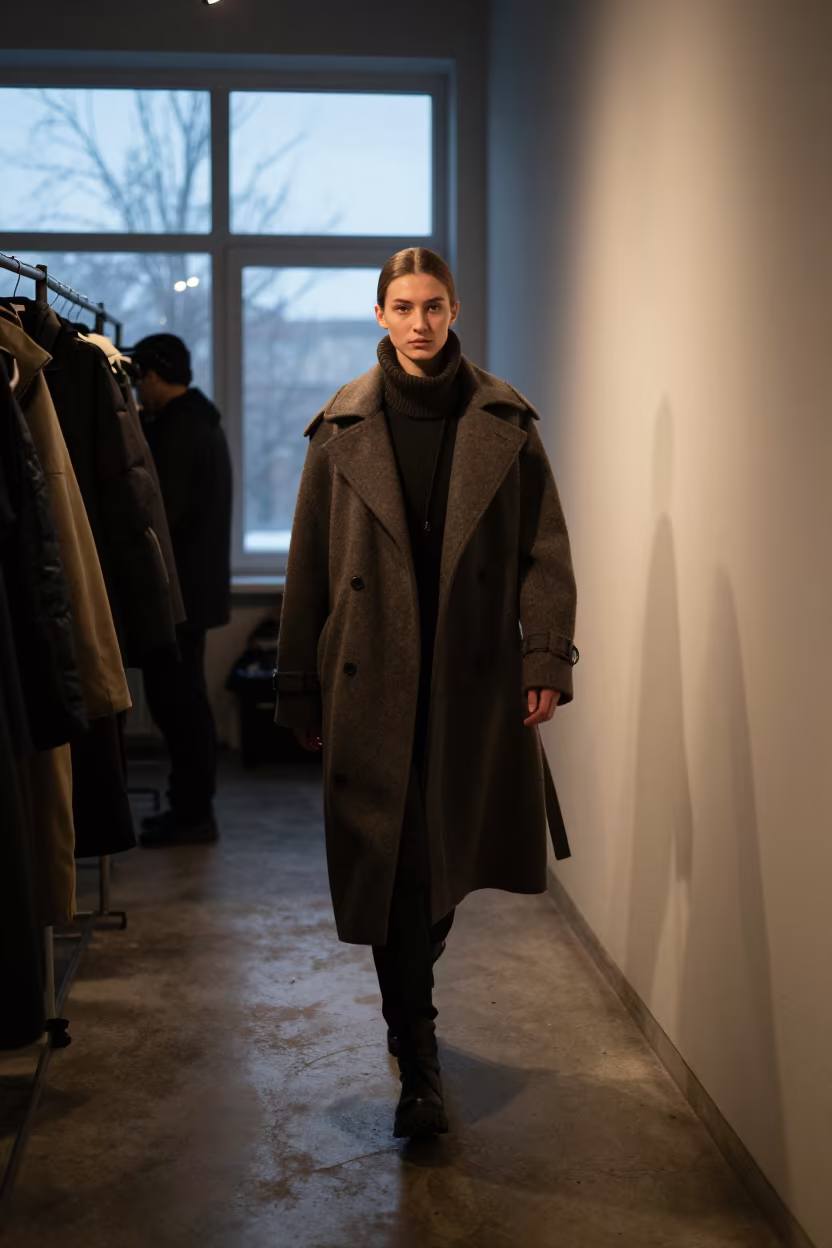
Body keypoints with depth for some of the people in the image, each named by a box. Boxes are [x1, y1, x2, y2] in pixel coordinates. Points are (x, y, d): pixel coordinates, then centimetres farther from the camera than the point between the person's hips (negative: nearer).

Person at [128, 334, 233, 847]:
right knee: (186, 699, 14)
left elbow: (162, 514, -20)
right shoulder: (202, 421, 16)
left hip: (177, 588, -10)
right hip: (197, 584, 10)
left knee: (176, 700, -5)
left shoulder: (176, 431, -16)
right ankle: (194, 806, 21)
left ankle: (192, 814, 0)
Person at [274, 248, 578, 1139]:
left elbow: (543, 546, 3)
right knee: (391, 866, -2)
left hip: (475, 677, 1)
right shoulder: (343, 428, 3)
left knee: (451, 858, 11)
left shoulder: (503, 421, 4)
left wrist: (547, 657, -7)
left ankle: (410, 1006, 38)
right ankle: (418, 1063, 8)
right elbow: (310, 564, 4)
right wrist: (301, 690, 3)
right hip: (373, 678, -1)